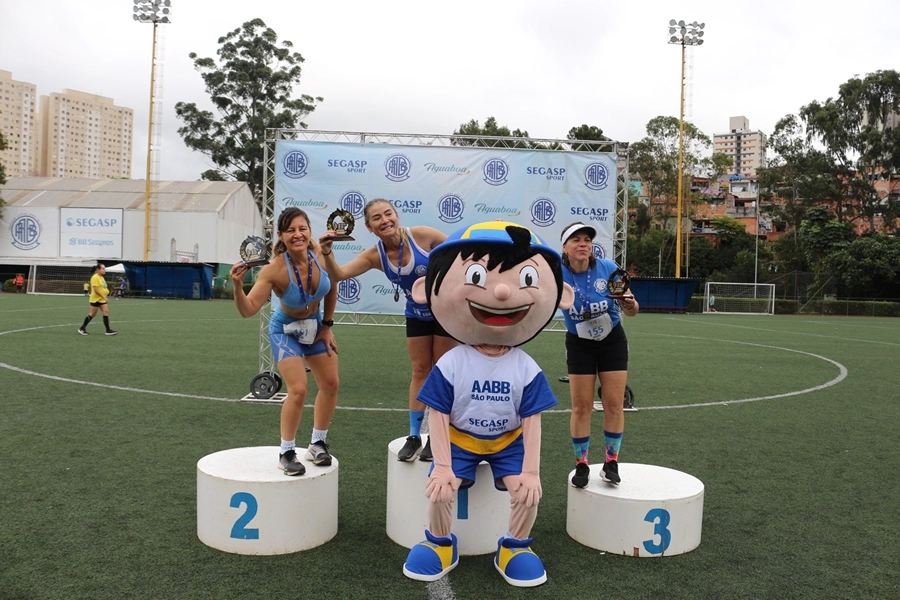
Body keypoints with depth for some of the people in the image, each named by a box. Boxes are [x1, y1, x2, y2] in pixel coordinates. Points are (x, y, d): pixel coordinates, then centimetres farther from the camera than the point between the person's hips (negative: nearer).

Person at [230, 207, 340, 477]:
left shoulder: (321, 255, -22)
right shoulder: (275, 269, -32)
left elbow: (331, 289, -1)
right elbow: (248, 310, -32)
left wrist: (327, 325, 1)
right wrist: (238, 285, -50)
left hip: (315, 325, 5)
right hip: (285, 330, -5)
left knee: (331, 384, 6)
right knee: (298, 389, -17)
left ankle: (317, 444, 25)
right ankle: (286, 453, 3)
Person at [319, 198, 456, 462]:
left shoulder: (422, 235, -24)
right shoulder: (375, 256, -14)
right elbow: (339, 274, -19)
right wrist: (327, 253, -37)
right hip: (417, 315, 3)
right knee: (420, 372, 8)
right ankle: (414, 436, 18)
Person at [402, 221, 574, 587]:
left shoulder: (526, 369, -15)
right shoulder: (451, 364, -19)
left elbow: (531, 422, -10)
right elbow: (438, 416, -13)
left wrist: (531, 470, -15)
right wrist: (442, 465, -19)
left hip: (508, 442, 1)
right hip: (459, 439, -1)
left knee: (527, 493, -18)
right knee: (439, 489, -20)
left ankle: (514, 549, 11)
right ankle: (440, 546, 10)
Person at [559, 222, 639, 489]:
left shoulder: (608, 268, -17)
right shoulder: (558, 274, -18)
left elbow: (632, 310, -12)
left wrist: (629, 304, -34)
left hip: (612, 341, 1)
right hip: (579, 345, -1)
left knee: (614, 403, 1)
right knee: (581, 406, 0)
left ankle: (611, 462, 14)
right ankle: (582, 465, 14)